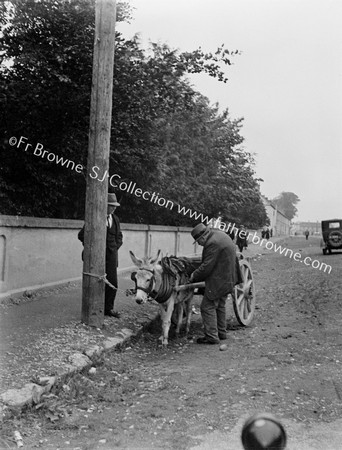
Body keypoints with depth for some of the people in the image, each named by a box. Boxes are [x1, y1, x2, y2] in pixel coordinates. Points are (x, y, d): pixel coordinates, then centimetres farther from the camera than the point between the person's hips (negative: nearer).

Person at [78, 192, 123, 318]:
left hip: (111, 255, 6)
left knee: (113, 283, 6)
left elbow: (119, 236, 25)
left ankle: (109, 308, 19)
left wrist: (116, 247, 9)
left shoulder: (115, 219, 12)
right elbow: (82, 235, -4)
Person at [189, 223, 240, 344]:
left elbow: (206, 266, -23)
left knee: (208, 307, -3)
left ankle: (212, 336, 0)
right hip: (227, 278, 10)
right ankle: (221, 332, 30)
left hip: (217, 281, -10)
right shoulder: (220, 234, 9)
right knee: (220, 306, 20)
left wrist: (194, 276, -8)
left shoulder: (213, 243, -23)